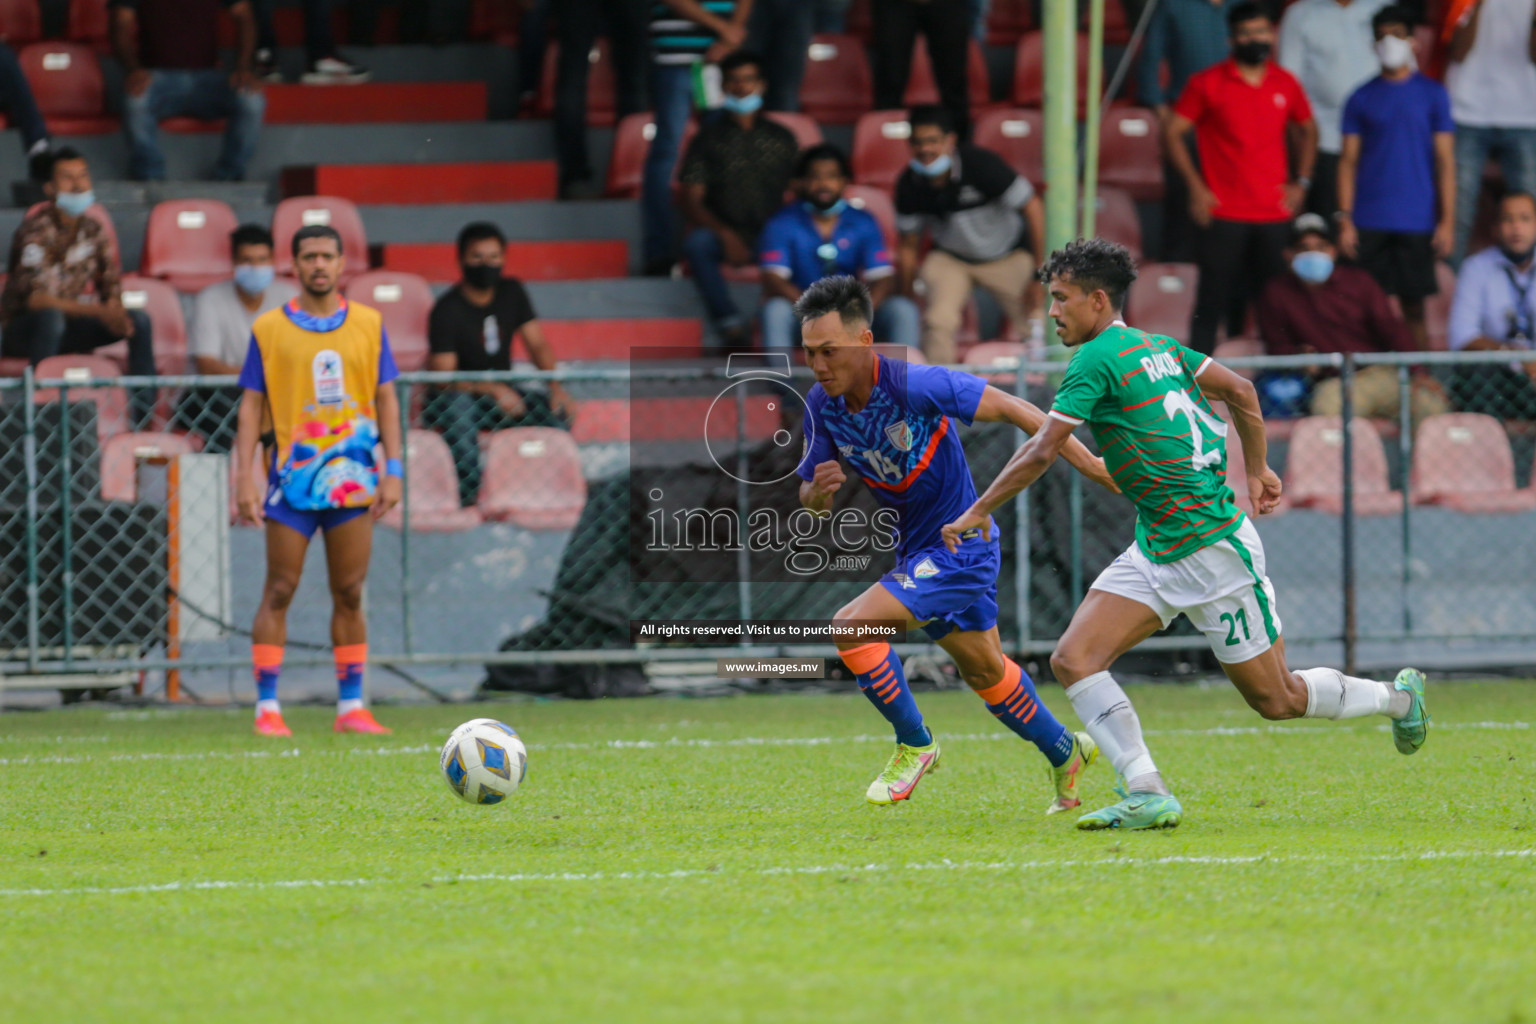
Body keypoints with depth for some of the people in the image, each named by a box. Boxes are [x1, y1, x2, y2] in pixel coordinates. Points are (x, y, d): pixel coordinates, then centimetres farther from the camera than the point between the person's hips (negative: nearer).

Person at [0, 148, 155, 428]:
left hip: (68, 328, 6)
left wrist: (115, 312, -20)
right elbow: (35, 299, -29)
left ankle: (144, 418, -9)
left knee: (139, 321, -9)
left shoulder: (93, 231, 2)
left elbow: (111, 286, 6)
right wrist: (99, 311, -34)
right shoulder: (35, 230, -20)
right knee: (51, 317, -39)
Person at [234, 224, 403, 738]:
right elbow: (251, 406, 2)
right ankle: (267, 708, 0)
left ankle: (351, 706, 8)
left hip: (353, 478, 2)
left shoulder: (369, 325, 7)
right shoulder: (269, 329, 2)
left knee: (349, 594, 3)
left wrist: (393, 470, 1)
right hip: (292, 478, -2)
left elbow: (386, 399, 9)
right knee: (279, 591, -3)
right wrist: (244, 477, -7)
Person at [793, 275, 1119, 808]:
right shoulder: (822, 405, -5)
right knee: (983, 668, 22)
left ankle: (914, 744, -2)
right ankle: (1065, 753, 43)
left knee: (852, 626, -20)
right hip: (919, 548, 8)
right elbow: (812, 500, 3)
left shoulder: (912, 385, -25)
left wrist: (1087, 464, -17)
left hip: (959, 545, -8)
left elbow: (1007, 407, -19)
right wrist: (819, 490, -23)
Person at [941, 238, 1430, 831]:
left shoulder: (1097, 359, -16)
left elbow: (1042, 453, -19)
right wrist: (1256, 470, 22)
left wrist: (977, 513, -9)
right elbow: (1241, 391, 14)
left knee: (1276, 699, 3)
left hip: (1212, 548, -10)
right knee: (1073, 660, -6)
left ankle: (1398, 697, 25)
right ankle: (1149, 796, -10)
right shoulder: (1155, 347, 10)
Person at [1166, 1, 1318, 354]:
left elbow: (1308, 130, 24)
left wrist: (1301, 182, 11)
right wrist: (1195, 188, -7)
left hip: (1274, 215, 3)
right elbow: (1172, 133, 0)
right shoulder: (1207, 84, -1)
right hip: (1224, 215, -3)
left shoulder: (1285, 84, 10)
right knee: (1213, 299, -5)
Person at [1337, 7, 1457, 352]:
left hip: (1417, 221, -1)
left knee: (1414, 310, 3)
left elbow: (1445, 161, 3)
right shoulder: (1362, 99, 7)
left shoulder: (1432, 94, 5)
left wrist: (1447, 221, -4)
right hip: (1370, 221, 1)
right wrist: (1345, 220, -4)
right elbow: (1348, 161, 6)